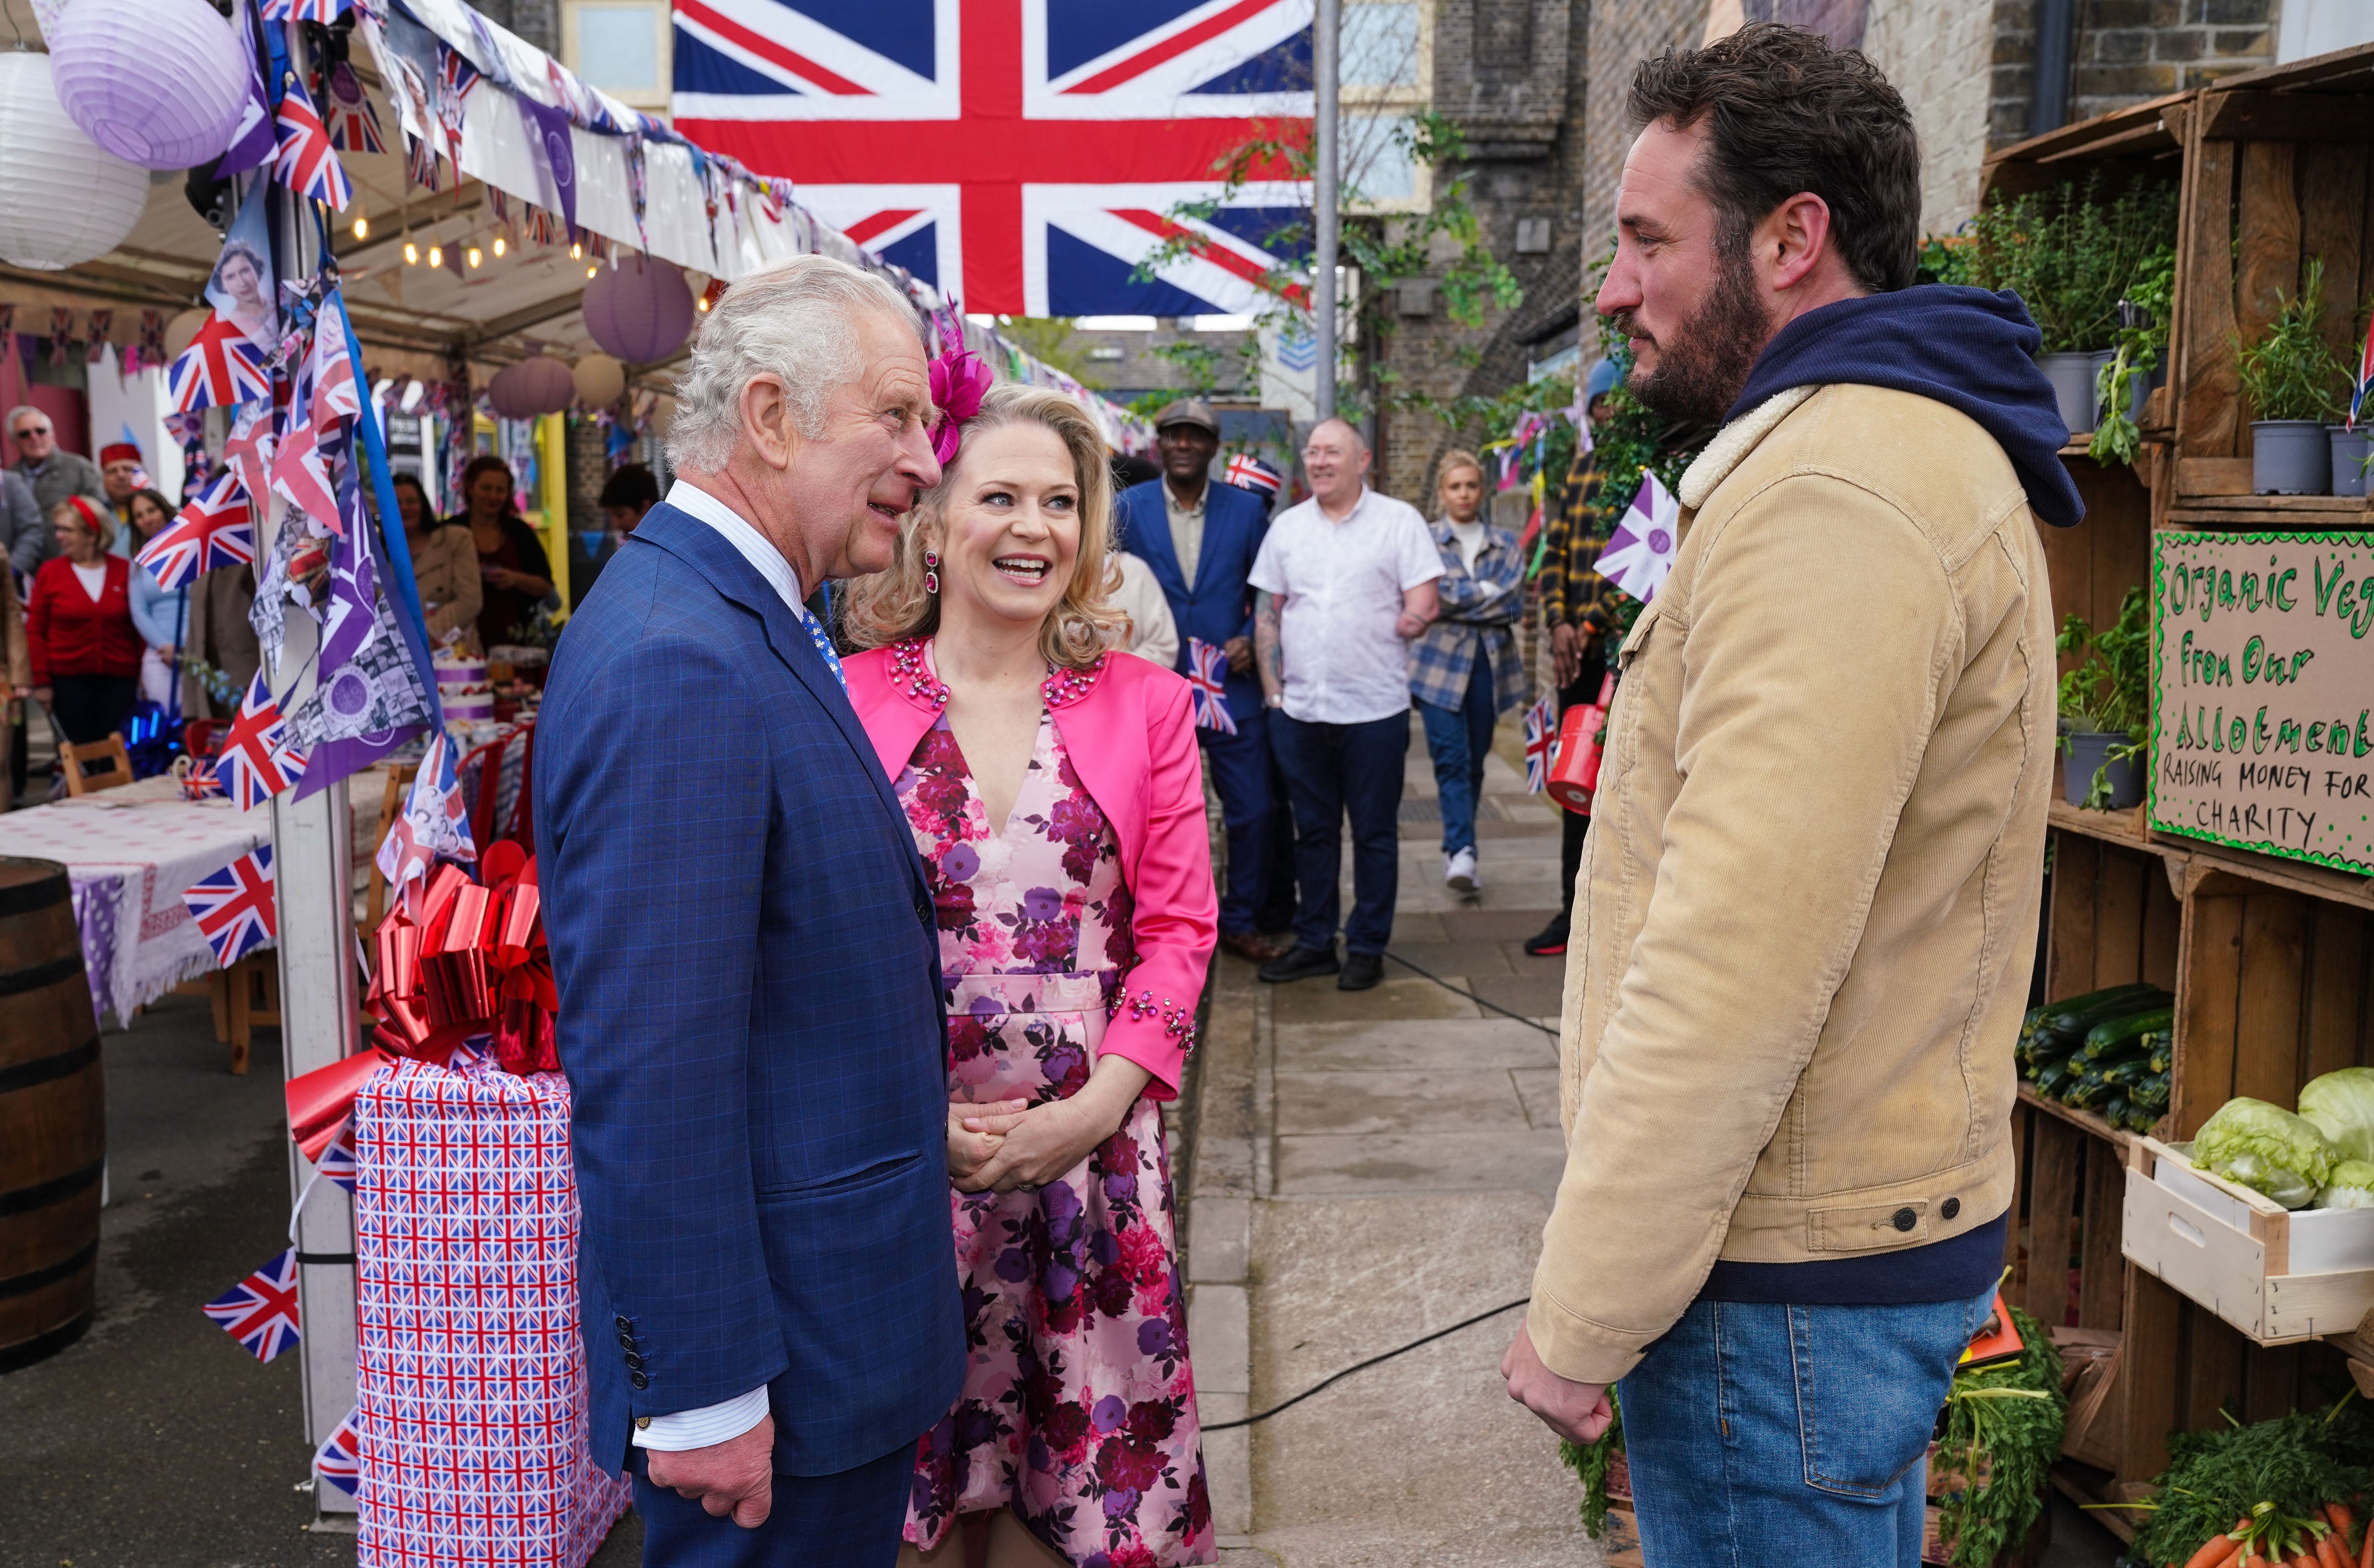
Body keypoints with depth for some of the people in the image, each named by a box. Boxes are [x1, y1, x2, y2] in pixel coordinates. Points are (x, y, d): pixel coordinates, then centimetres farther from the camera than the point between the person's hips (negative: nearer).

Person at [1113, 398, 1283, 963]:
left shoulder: (1247, 509, 3)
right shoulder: (1127, 508, 0)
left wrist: (1249, 638, -8)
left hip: (1234, 689, 1)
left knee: (1252, 813, 4)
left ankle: (1240, 923, 22)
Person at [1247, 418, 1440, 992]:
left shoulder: (1399, 520, 0)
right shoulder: (1287, 527, 11)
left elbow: (1422, 610, -4)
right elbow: (1267, 614, 11)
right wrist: (1273, 690, 5)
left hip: (1375, 708, -3)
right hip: (1300, 709, 4)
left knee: (1374, 832, 4)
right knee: (1313, 830, 11)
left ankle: (1367, 947, 14)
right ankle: (1314, 943, 21)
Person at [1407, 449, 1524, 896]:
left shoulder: (1506, 544, 13)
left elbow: (1514, 606, -1)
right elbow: (1427, 598, -9)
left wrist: (1458, 601, -6)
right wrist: (1488, 592, -5)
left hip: (1489, 663, 3)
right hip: (1440, 663, -3)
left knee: (1475, 762, 6)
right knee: (1451, 758, -14)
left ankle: (1458, 852, 17)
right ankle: (1462, 851, -23)